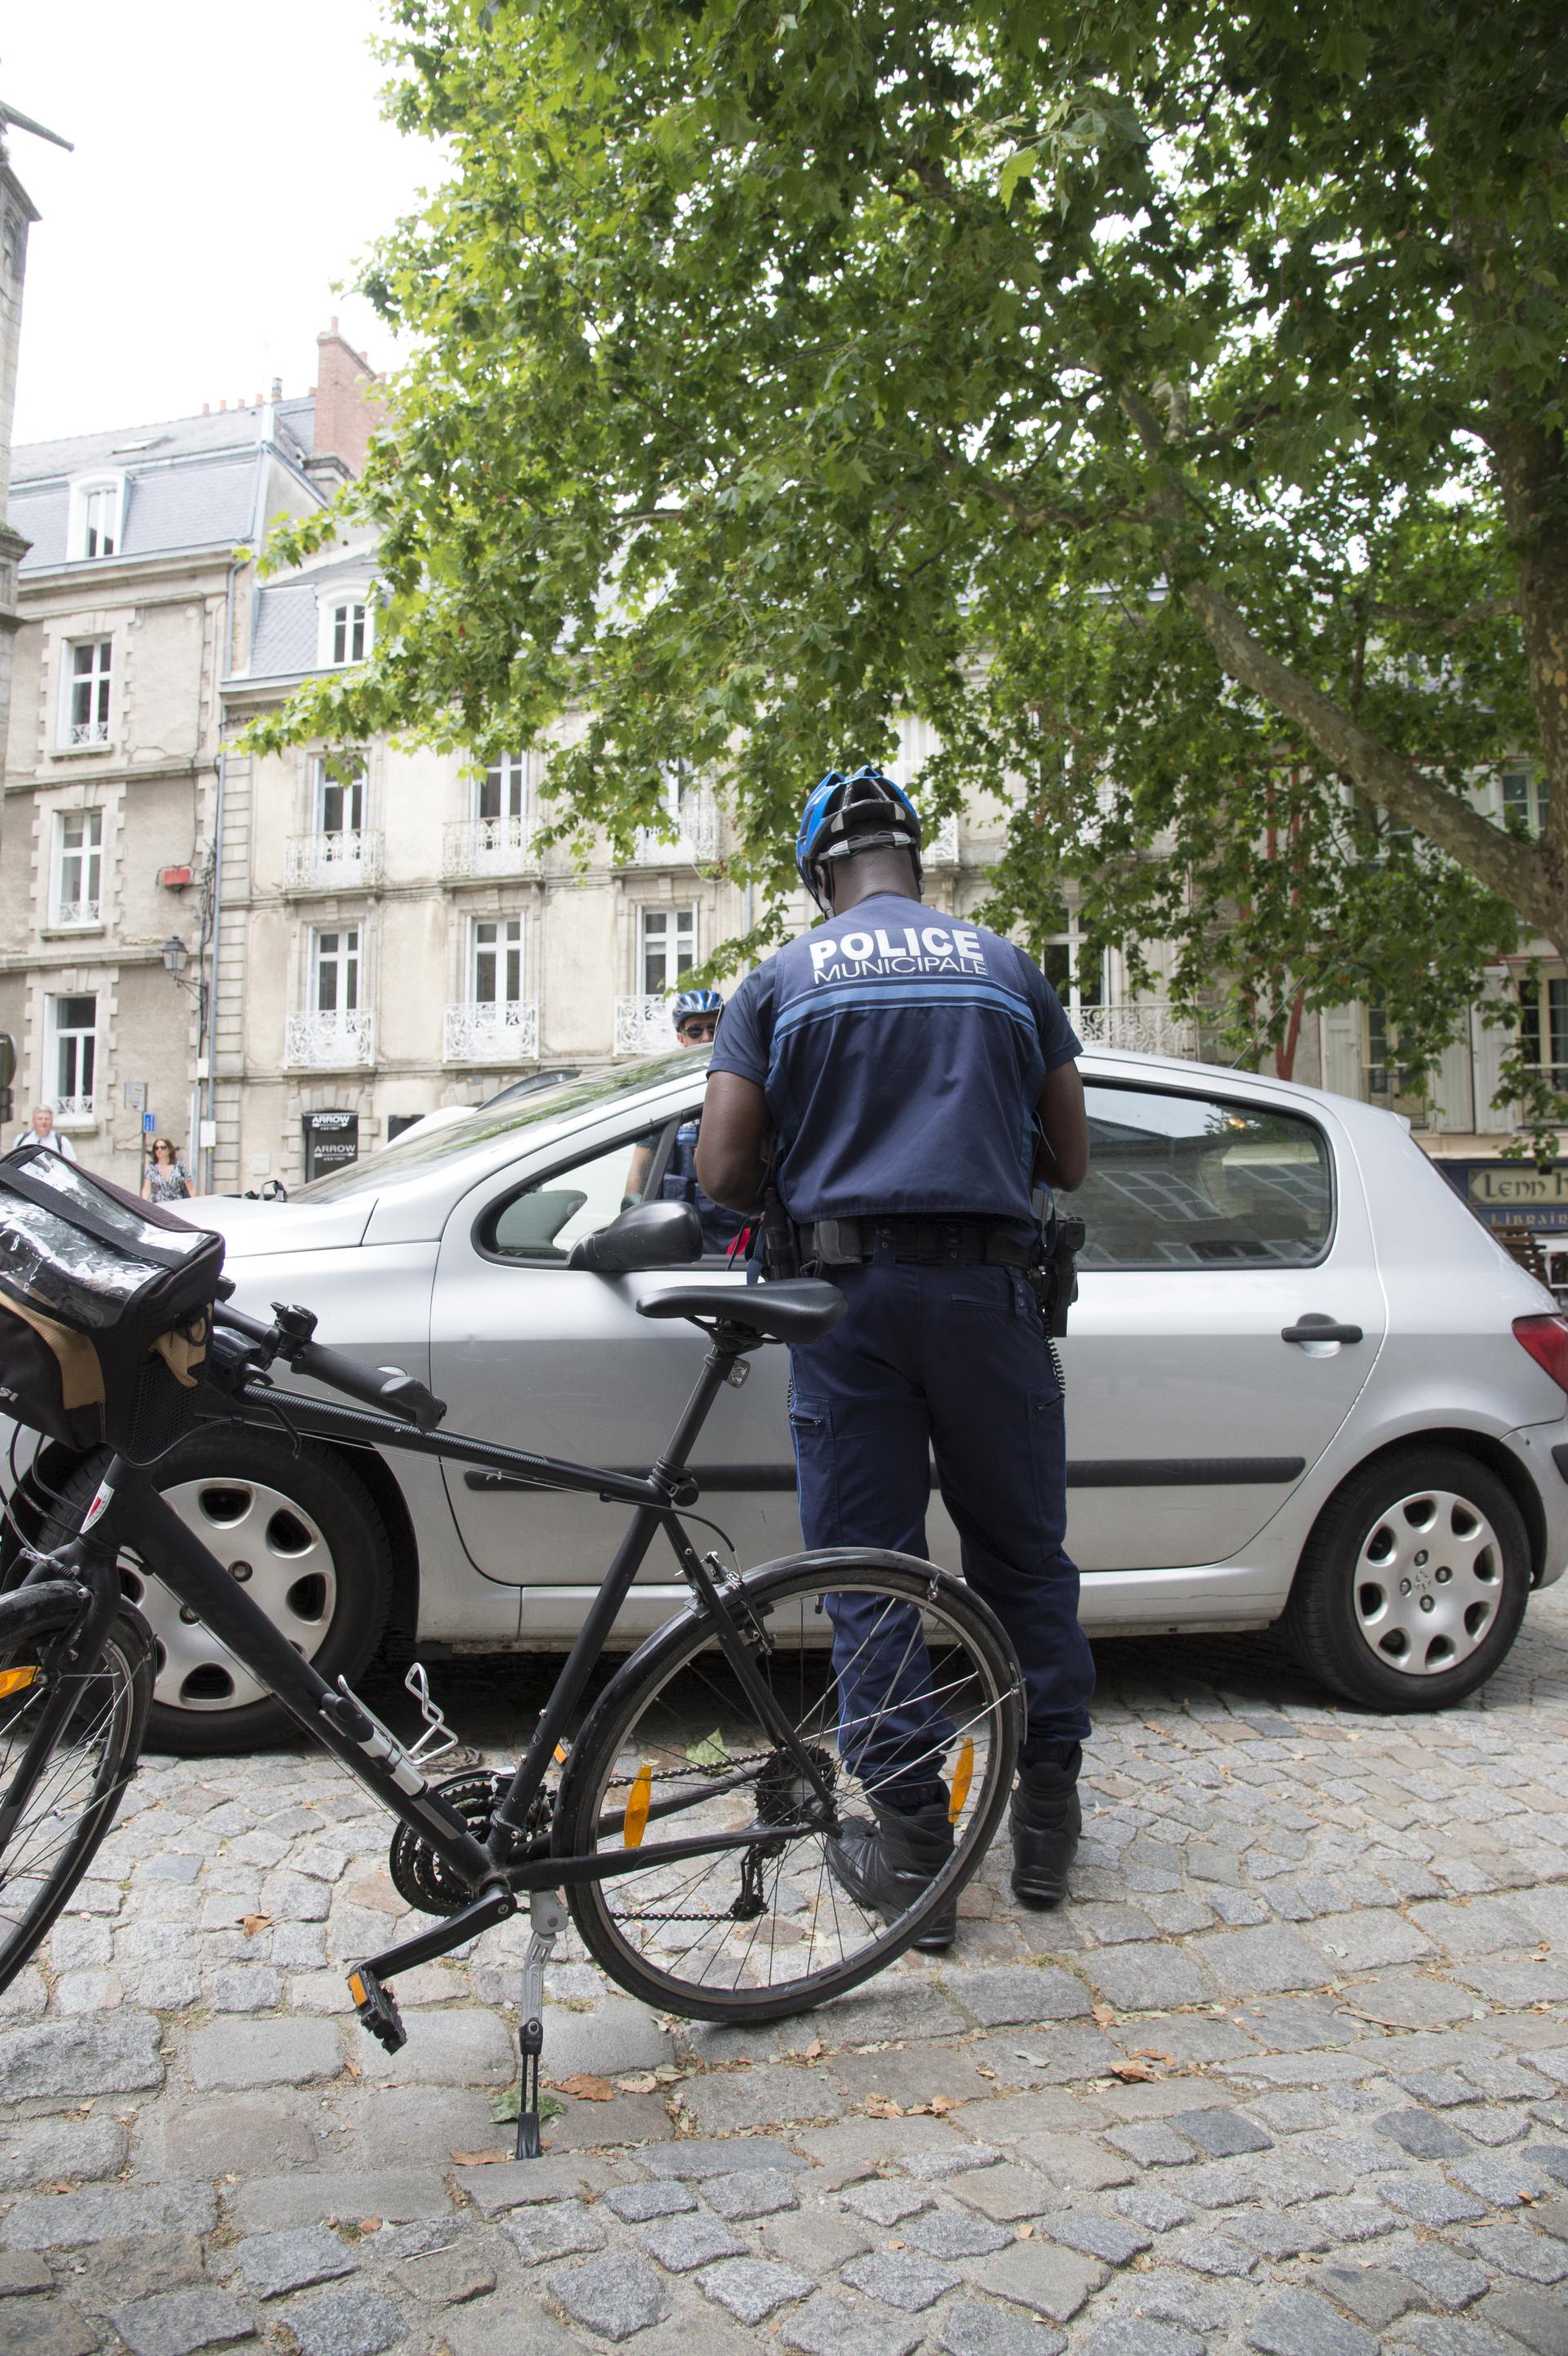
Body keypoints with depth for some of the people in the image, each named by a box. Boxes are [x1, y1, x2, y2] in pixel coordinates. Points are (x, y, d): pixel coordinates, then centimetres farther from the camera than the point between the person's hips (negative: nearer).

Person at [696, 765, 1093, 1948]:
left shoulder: (781, 981, 6)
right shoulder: (1009, 966, 10)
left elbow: (723, 1171, 0)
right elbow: (1070, 1160, 12)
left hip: (847, 1287, -1)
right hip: (989, 1289, 2)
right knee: (1025, 1555, 14)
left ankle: (912, 1845, 12)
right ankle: (1048, 1815, 25)